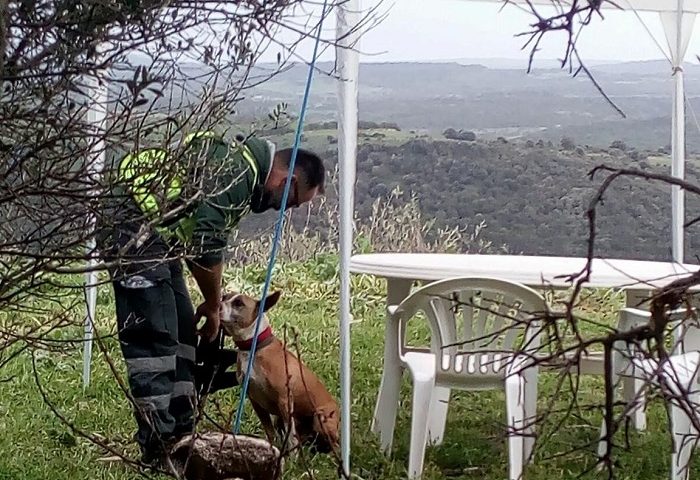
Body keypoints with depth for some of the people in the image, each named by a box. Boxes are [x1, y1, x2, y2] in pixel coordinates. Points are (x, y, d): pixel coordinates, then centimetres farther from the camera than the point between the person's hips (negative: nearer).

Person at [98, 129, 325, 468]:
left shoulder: (245, 165, 15)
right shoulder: (237, 173, -18)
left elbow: (199, 242, 21)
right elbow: (208, 249, -19)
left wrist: (211, 305, 19)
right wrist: (213, 306, -3)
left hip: (157, 235, 11)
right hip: (132, 227, -11)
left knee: (181, 333, 12)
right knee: (153, 338, -12)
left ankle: (180, 436, 18)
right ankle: (159, 449, -9)